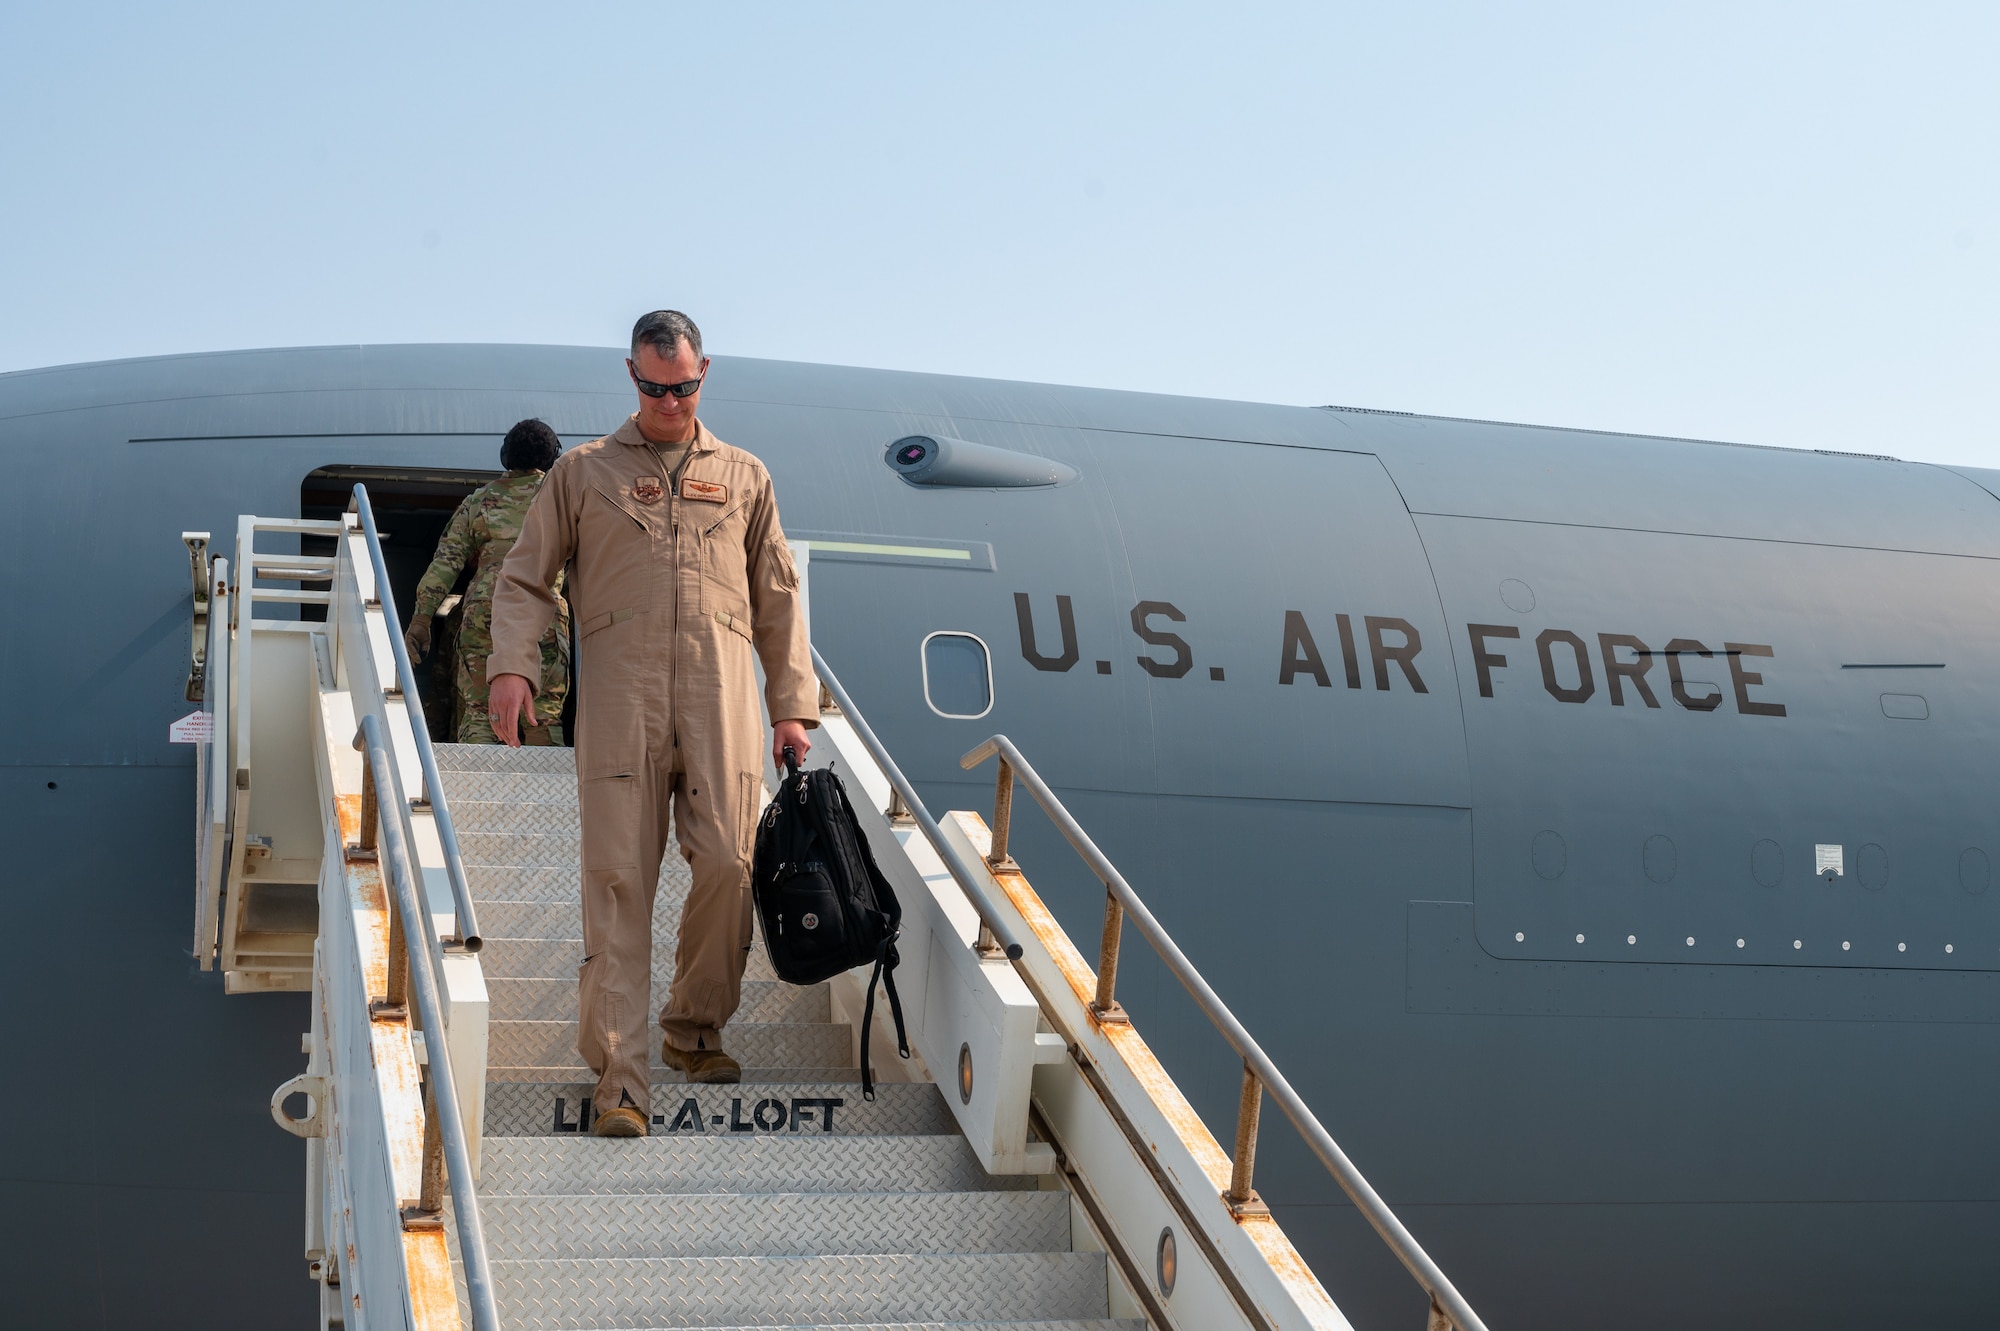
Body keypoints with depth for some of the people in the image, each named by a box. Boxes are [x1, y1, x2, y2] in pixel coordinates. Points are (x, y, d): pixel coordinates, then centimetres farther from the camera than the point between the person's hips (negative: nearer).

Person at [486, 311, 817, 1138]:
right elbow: (525, 578, 12)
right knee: (618, 876, -6)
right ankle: (618, 1071, -5)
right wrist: (510, 665, -5)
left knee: (728, 864, -5)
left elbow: (778, 600, 20)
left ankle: (695, 1031, 17)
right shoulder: (582, 472, 16)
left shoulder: (743, 477, 20)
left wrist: (793, 705, 13)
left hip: (720, 696, 1)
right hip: (619, 695, -1)